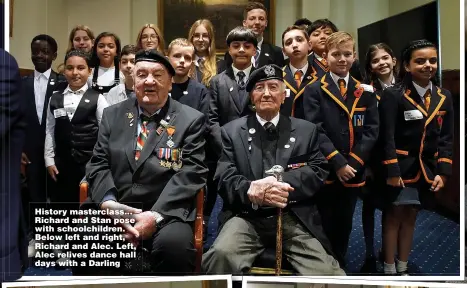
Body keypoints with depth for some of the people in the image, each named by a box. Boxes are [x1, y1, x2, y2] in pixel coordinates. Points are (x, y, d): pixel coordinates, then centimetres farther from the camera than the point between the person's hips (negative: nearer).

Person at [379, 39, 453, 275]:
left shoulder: (444, 97, 7)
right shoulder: (393, 95, -10)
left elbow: (446, 139, 7)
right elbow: (387, 137, -14)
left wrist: (443, 172, 0)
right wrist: (392, 171, -18)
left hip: (427, 169, 5)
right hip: (400, 167, -5)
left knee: (410, 216, 13)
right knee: (394, 216, 2)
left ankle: (403, 268, 24)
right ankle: (389, 270, 12)